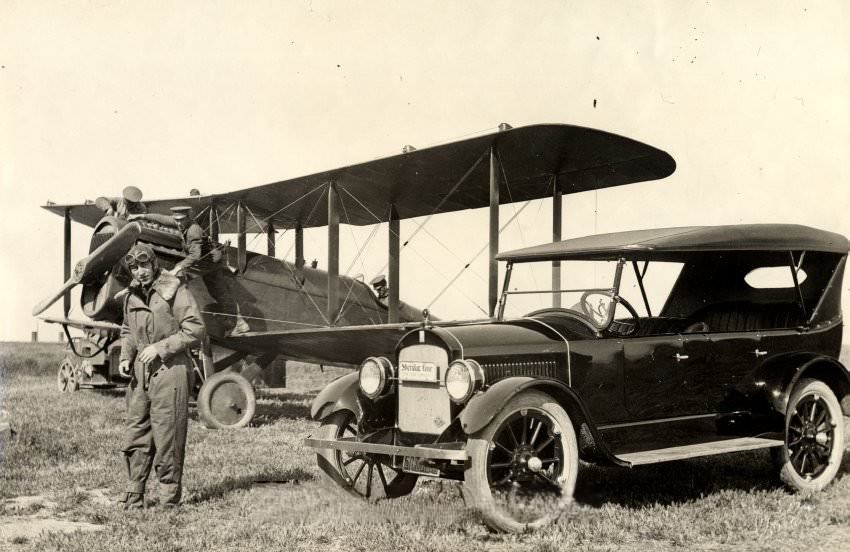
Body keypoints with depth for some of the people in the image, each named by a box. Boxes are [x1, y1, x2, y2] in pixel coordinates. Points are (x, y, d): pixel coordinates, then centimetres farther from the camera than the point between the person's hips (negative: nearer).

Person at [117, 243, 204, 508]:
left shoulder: (174, 290, -9)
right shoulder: (131, 294, 11)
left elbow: (195, 330, -11)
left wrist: (160, 347, -15)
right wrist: (125, 357, 6)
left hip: (169, 369, -6)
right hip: (140, 370, 6)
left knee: (167, 436, -3)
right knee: (135, 434, 7)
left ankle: (171, 499, 7)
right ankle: (133, 498, 14)